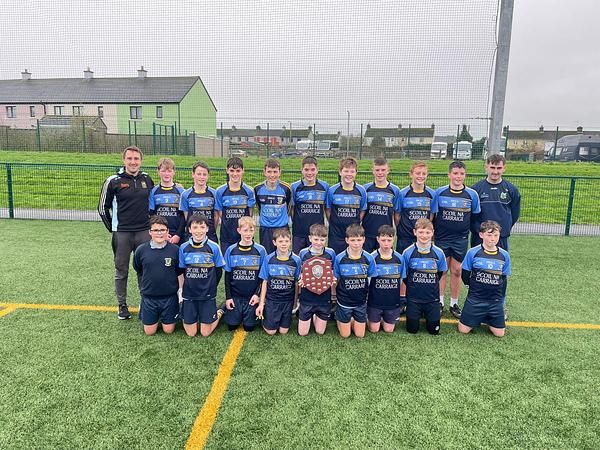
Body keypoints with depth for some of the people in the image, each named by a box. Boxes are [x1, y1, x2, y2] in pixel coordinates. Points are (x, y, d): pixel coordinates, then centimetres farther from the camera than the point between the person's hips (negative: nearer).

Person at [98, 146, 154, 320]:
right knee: (121, 271, 8)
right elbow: (103, 208, 5)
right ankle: (122, 305, 23)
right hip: (122, 233, -2)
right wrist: (112, 229, 4)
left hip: (144, 232, 2)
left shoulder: (147, 179, 6)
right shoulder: (113, 181, -4)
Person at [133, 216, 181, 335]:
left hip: (169, 297, -1)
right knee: (149, 331, 10)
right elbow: (138, 270, 10)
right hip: (149, 297, 1)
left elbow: (179, 271, 4)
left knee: (169, 330, 8)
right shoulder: (141, 250, -9)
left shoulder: (175, 250, -11)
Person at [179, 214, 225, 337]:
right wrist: (191, 285, 2)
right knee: (191, 333, 5)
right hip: (189, 294, 2)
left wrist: (210, 287, 3)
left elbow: (219, 271, 1)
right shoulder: (183, 248, -3)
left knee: (205, 333, 2)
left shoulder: (214, 247, -8)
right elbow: (181, 271, 7)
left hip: (208, 295, -1)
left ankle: (218, 313, 27)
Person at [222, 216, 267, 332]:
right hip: (235, 296, 1)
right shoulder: (231, 250, -3)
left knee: (249, 327, 4)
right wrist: (228, 297, -2)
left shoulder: (260, 250, -5)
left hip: (252, 296, 0)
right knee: (232, 326, 5)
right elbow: (227, 275, 2)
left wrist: (257, 294, -8)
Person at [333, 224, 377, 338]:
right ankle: (338, 317, 37)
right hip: (344, 302, -1)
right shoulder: (339, 258, -14)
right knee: (345, 335, 11)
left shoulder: (369, 258, -11)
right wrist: (338, 294, -8)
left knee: (360, 335, 10)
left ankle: (352, 320, 37)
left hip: (361, 302, 2)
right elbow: (336, 280, -4)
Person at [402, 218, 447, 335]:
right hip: (413, 298, -1)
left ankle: (427, 315, 34)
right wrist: (414, 286, 0)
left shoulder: (438, 253, -5)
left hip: (432, 298, 1)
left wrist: (430, 286, 6)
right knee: (412, 329, 3)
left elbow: (440, 273, 9)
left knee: (434, 330, 4)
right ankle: (418, 314, 33)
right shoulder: (408, 253, -9)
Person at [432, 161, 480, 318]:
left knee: (456, 271, 7)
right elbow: (433, 215, 3)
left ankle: (454, 304, 21)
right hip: (442, 238, 0)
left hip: (461, 239, 1)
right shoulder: (440, 192, -3)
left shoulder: (472, 194, -2)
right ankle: (440, 302, 19)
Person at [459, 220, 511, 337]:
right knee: (463, 330, -4)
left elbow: (504, 280, 8)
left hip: (495, 300, 2)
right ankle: (477, 318, 25)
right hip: (475, 299, -2)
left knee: (499, 333, 0)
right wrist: (475, 287, -3)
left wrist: (501, 300, 7)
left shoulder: (504, 255, 1)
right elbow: (465, 275, 1)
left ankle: (487, 319, 29)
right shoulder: (473, 253, -7)